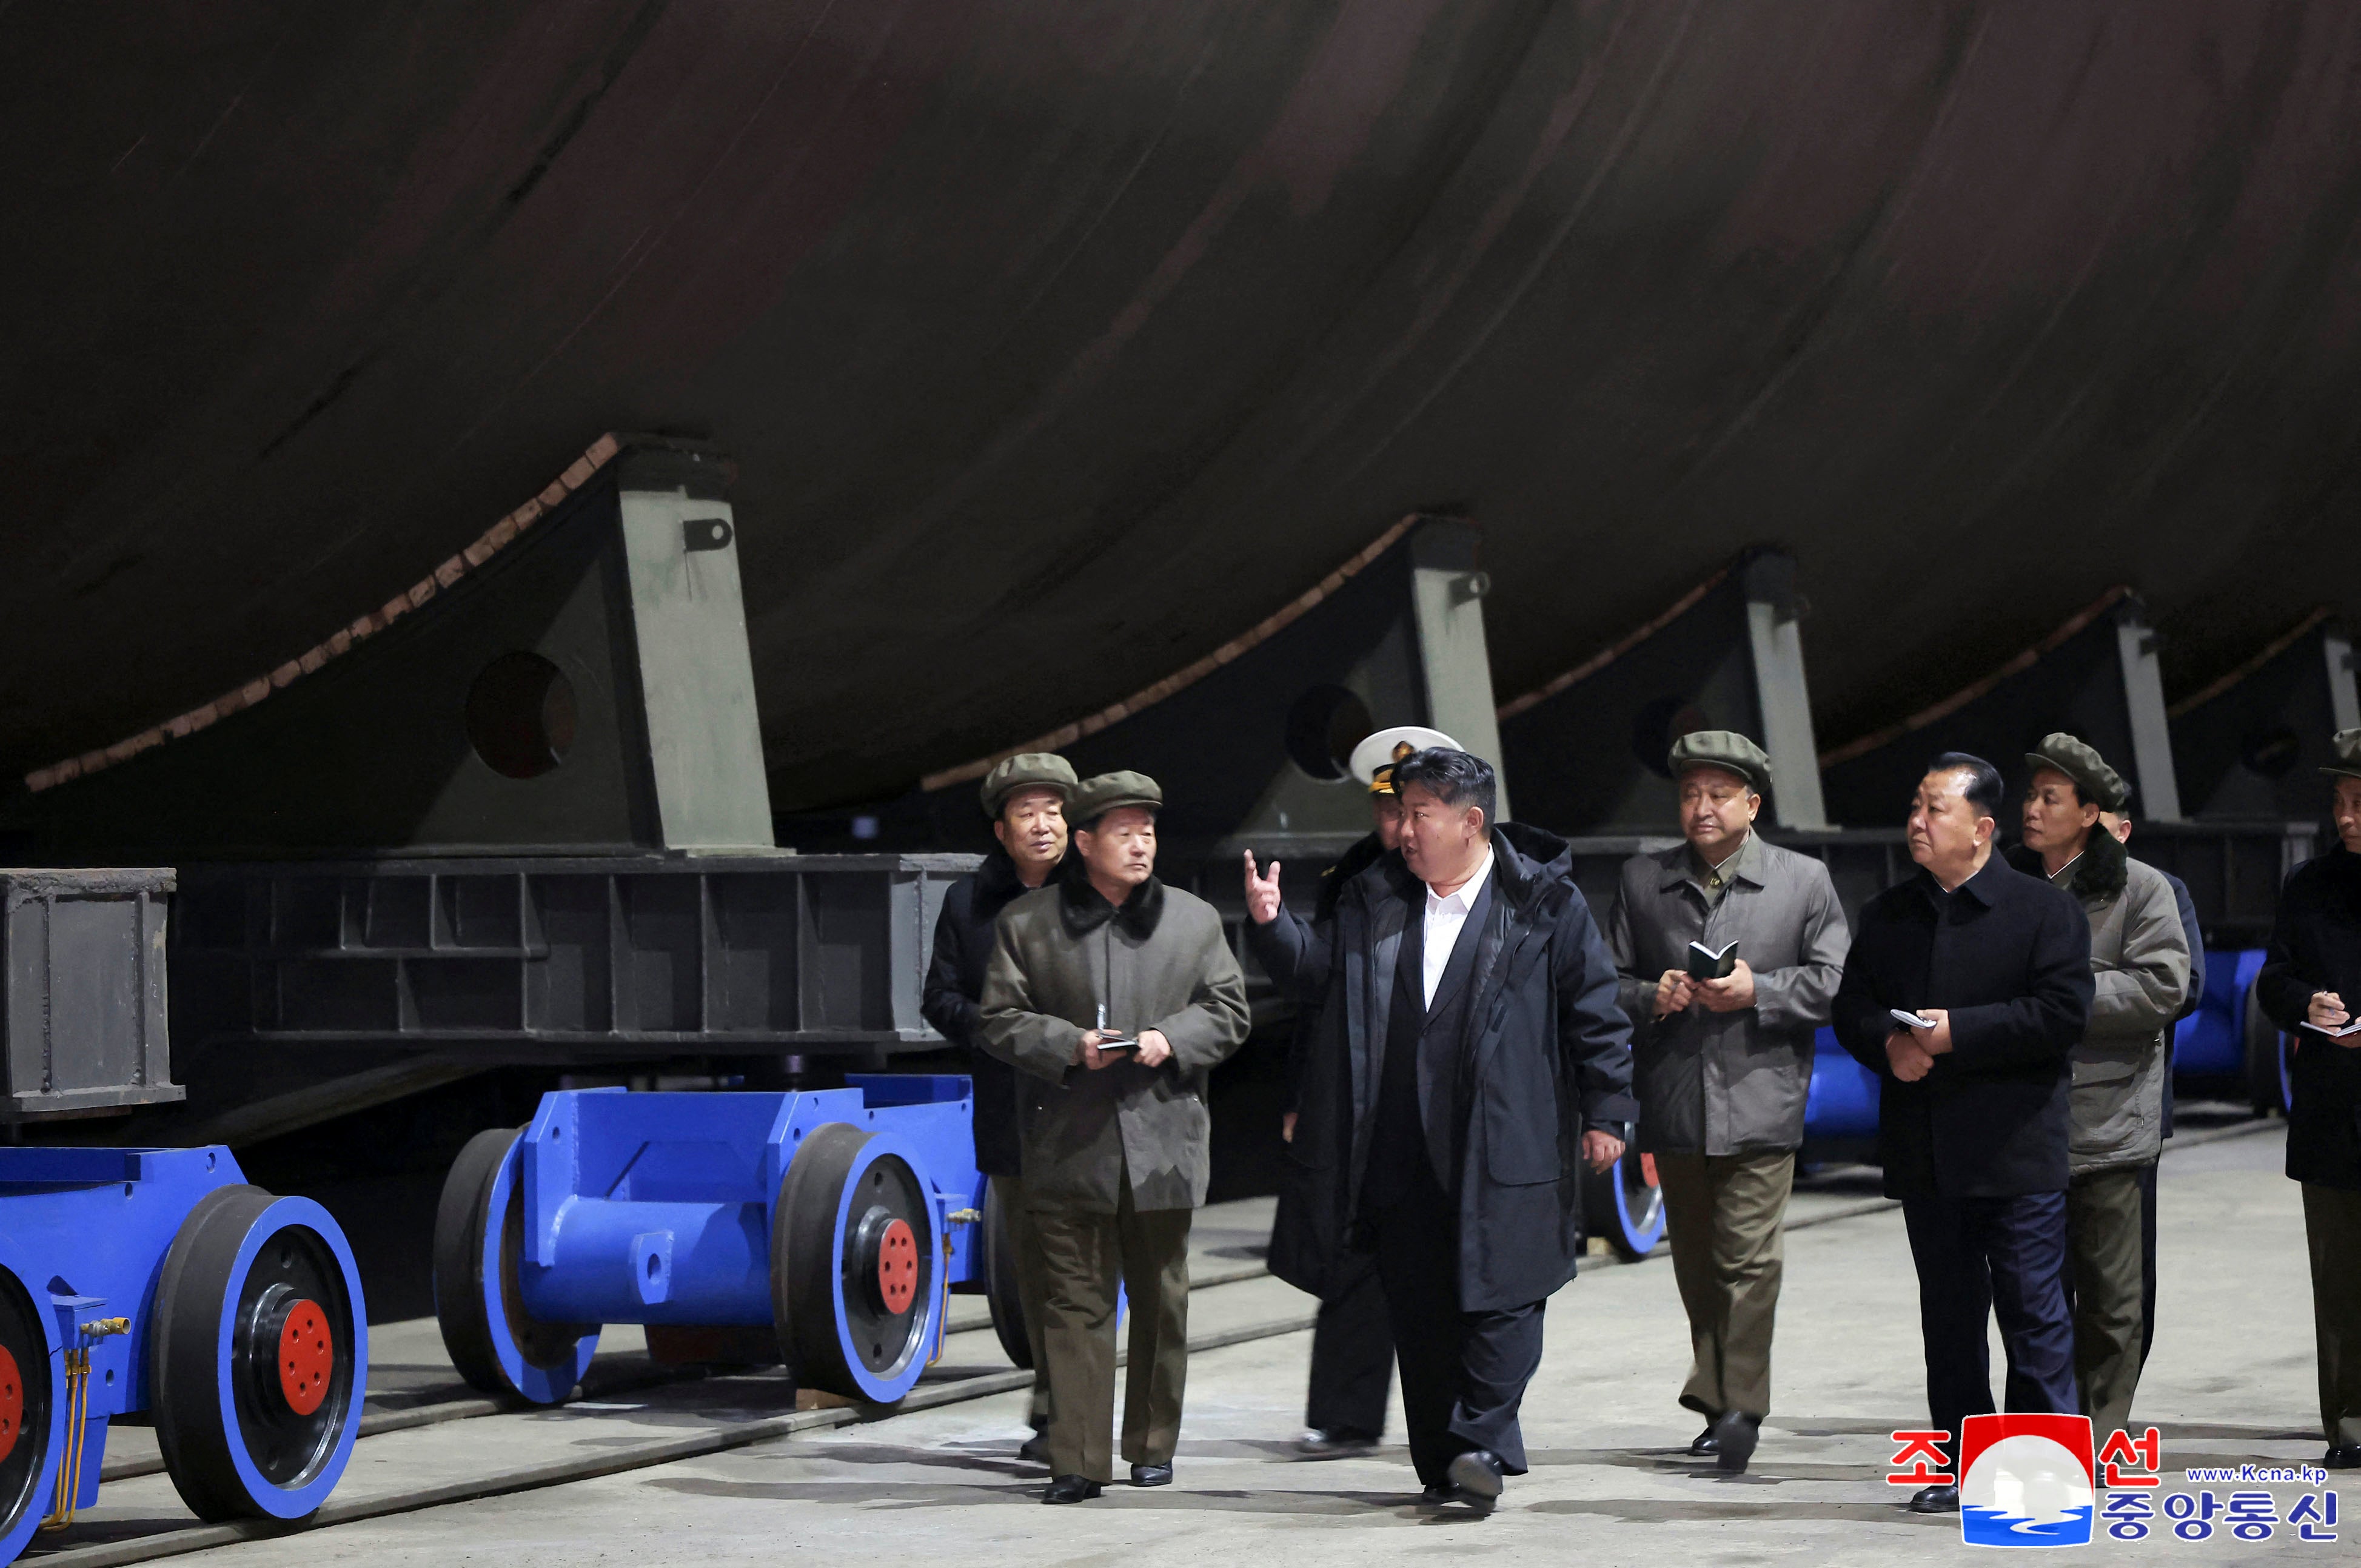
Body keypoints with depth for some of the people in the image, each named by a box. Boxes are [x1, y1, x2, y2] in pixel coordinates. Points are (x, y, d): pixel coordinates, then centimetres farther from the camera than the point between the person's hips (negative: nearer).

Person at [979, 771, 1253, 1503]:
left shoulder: (1195, 920, 8)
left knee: (1160, 1301, 10)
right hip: (1067, 1146, -2)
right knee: (1075, 1303, -3)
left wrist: (1172, 1039, -9)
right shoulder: (1025, 923, 3)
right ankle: (1078, 1460, -2)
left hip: (1163, 1139, 2)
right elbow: (1001, 1020, 3)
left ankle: (1153, 1445, 24)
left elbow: (1228, 1011, 10)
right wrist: (1069, 1045, -14)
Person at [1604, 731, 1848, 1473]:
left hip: (1759, 1102, -3)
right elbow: (1608, 980, 13)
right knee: (1696, 1263, 10)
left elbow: (1835, 984, 0)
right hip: (1674, 1104, 3)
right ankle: (1715, 1401, 21)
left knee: (1749, 1258, -10)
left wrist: (1758, 991, -13)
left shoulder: (1804, 881, 3)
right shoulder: (1643, 880, 10)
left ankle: (1742, 1406, -7)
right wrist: (1651, 997, -8)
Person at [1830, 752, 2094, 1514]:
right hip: (1924, 1157, 5)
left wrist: (1959, 1032, -18)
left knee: (2034, 1314, -3)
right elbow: (1851, 1009, 13)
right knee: (1948, 1316, 11)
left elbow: (2064, 1013, -14)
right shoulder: (1886, 915, 13)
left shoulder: (2043, 909, -5)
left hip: (2015, 1152, -5)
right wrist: (1887, 1045, -9)